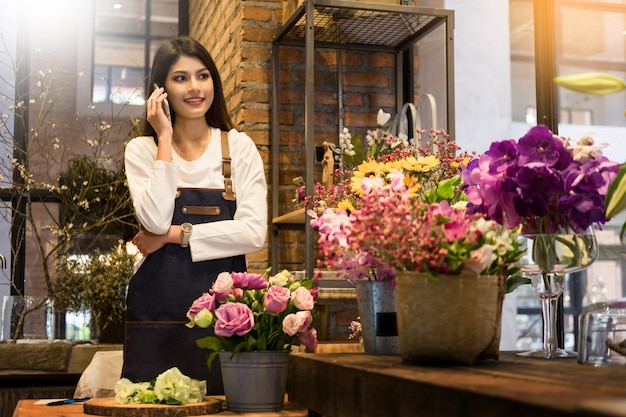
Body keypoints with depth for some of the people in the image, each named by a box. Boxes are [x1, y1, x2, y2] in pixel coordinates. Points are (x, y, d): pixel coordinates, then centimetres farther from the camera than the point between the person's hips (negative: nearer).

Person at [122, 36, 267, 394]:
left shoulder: (240, 147, 6)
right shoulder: (141, 150, 6)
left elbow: (254, 233, -7)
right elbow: (156, 221, -13)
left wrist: (175, 235, -9)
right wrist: (166, 140, -8)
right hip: (158, 315, 0)